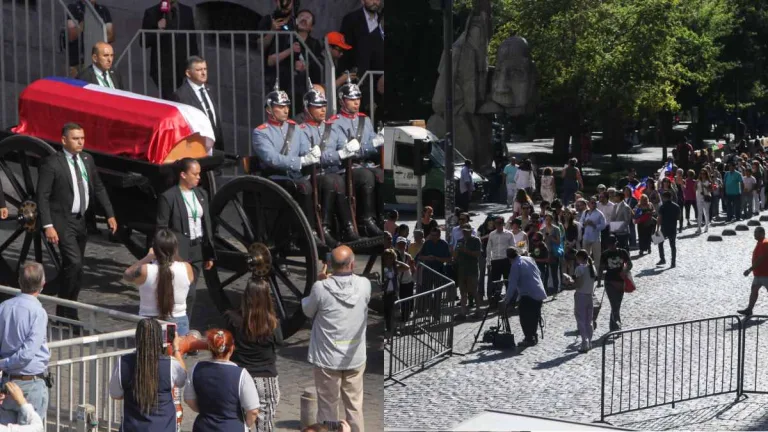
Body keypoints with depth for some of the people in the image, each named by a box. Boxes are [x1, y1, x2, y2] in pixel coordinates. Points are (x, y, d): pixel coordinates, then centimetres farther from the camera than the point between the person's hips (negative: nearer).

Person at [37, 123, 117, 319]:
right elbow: (42, 196, -14)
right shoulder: (52, 163, -13)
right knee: (74, 264, -17)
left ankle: (65, 310, 23)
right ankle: (67, 313, -6)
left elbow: (98, 188, 15)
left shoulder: (87, 160, 6)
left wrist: (110, 215, 9)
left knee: (71, 267, 13)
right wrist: (48, 226, -20)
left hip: (81, 220, 7)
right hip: (62, 222, -7)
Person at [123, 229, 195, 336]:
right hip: (178, 323, 2)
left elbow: (127, 274, 9)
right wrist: (171, 256, 15)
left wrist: (148, 257, 10)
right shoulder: (187, 269, -7)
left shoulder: (145, 271, -13)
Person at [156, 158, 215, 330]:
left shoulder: (202, 194, 10)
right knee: (188, 294, -10)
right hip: (180, 252, -6)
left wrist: (209, 254, 12)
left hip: (198, 251, 6)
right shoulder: (168, 197, -9)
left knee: (189, 293, 10)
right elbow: (161, 228, -8)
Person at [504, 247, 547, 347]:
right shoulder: (530, 259, 11)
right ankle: (533, 337, 26)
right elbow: (539, 274, 20)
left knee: (525, 318, 1)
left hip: (528, 295, -8)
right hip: (540, 294, 8)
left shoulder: (516, 265, -11)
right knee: (534, 316, 19)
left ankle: (529, 339, -1)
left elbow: (512, 285, -12)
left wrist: (507, 300, -4)